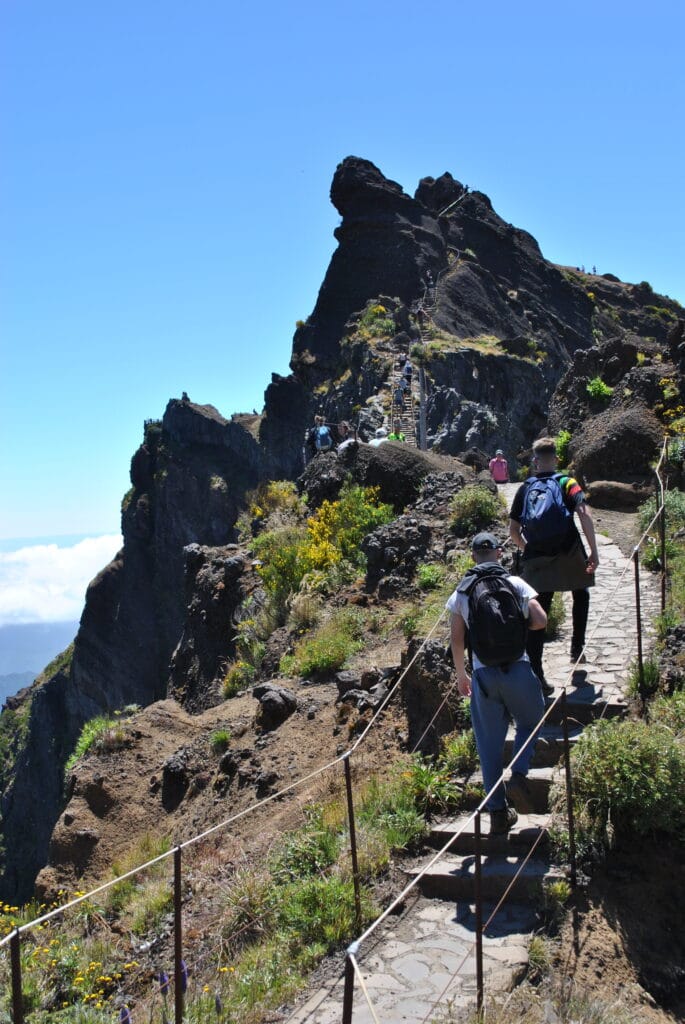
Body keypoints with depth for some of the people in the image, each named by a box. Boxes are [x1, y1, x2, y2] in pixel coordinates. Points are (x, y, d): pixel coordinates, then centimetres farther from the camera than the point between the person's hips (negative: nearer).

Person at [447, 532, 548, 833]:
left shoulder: (462, 591, 4)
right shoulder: (516, 584, 1)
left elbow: (456, 639, 5)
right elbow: (541, 621, -7)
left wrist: (461, 675, 17)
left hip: (483, 674, 1)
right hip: (518, 669, -1)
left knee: (490, 744, 10)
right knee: (529, 724, 23)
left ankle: (498, 812, 15)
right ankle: (518, 775, 0)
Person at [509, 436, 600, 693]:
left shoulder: (525, 489, 11)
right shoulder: (567, 483, 3)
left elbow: (513, 531, 9)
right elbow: (584, 514, -14)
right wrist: (594, 552, -13)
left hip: (536, 560, 2)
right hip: (569, 556, -2)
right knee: (581, 594, 28)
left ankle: (535, 675, -1)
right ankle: (577, 649, 29)